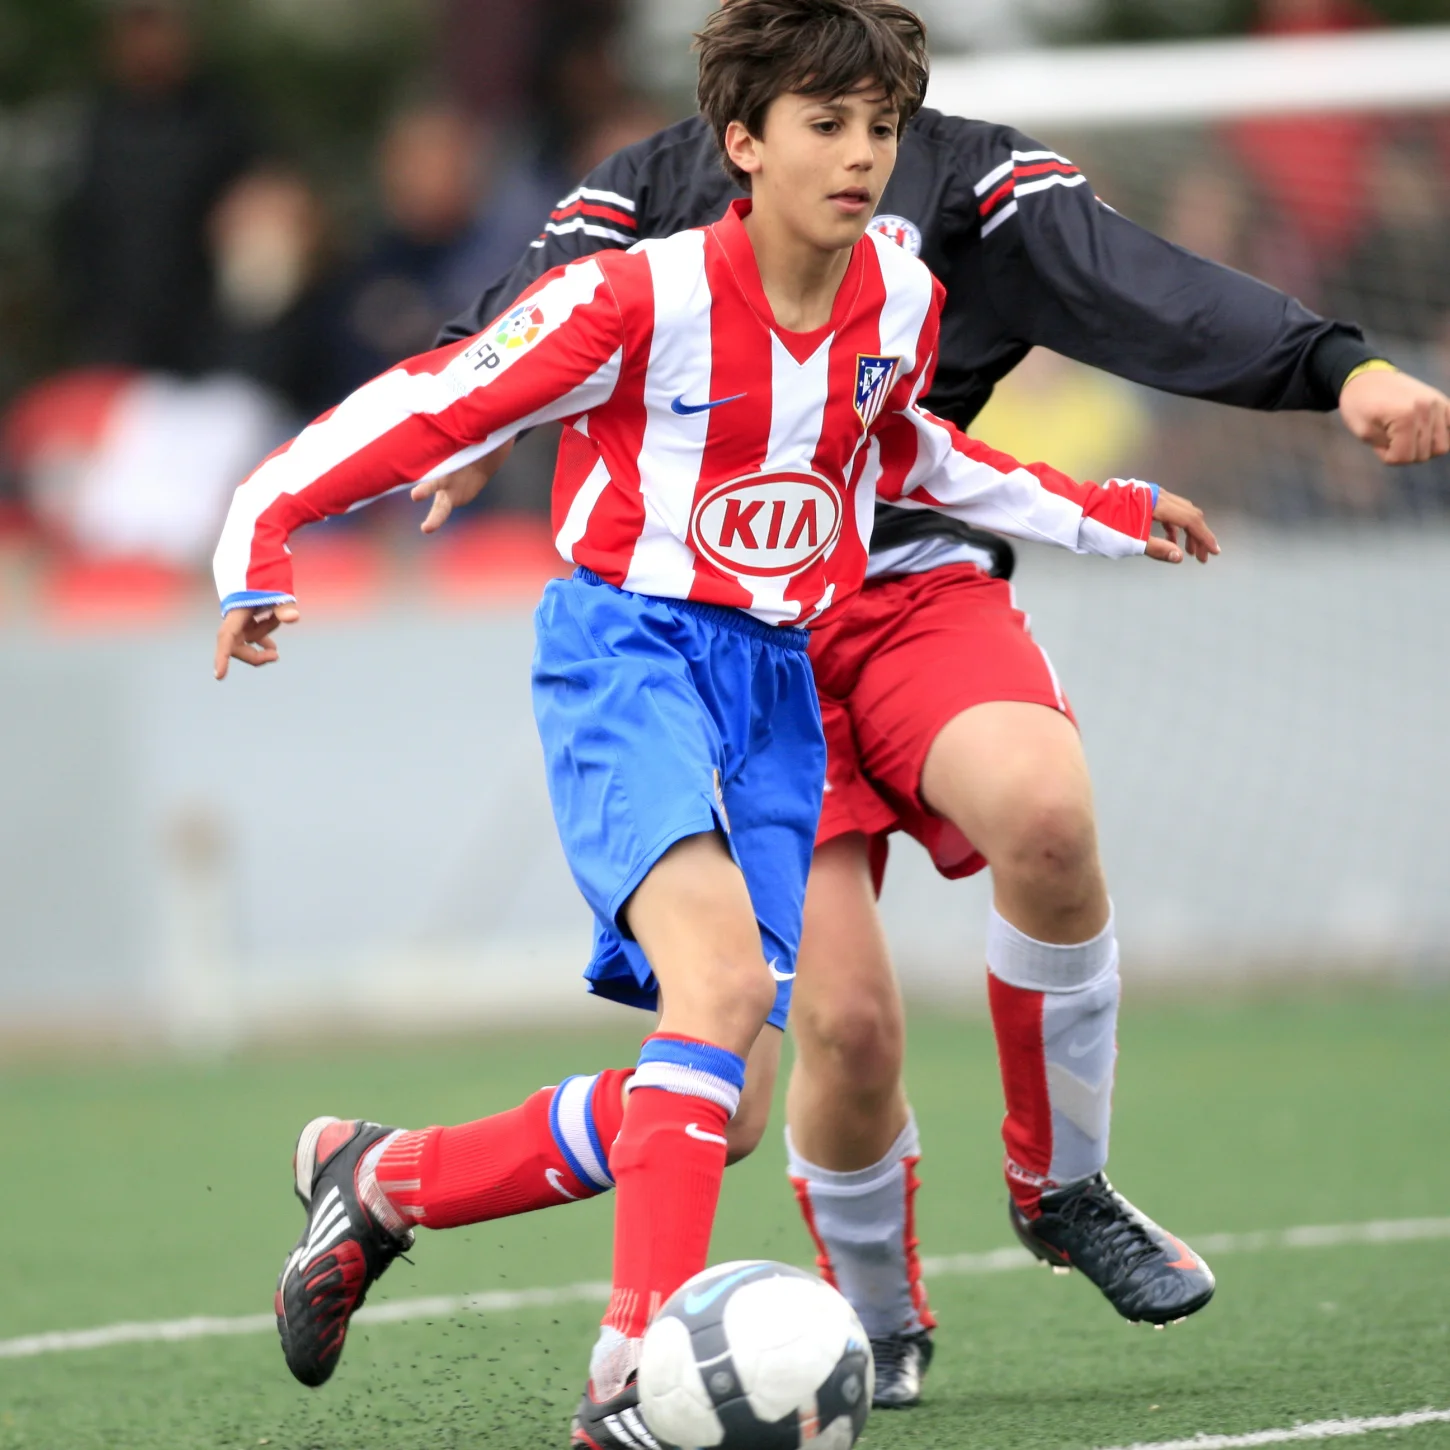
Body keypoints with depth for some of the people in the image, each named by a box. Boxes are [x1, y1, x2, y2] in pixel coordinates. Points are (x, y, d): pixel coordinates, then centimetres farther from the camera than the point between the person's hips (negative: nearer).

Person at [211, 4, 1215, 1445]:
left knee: (716, 1101, 0)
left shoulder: (900, 305, 4)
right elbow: (426, 408, -9)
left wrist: (1107, 515, 30)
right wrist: (259, 543, -17)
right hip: (628, 647, -6)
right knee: (723, 978, -31)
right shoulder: (645, 297, -14)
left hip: (777, 680, 6)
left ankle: (379, 1182, 21)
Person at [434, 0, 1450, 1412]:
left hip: (921, 592, 0)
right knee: (842, 1019, -12)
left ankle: (1057, 1186, -7)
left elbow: (1151, 295, -6)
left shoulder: (966, 175, 7)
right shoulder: (648, 187, 10)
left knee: (1044, 810, -32)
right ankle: (877, 1322, 18)